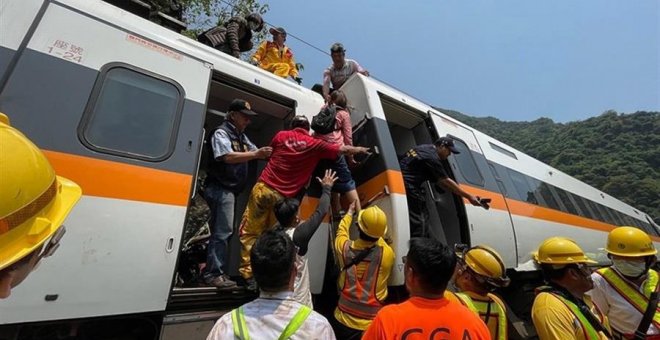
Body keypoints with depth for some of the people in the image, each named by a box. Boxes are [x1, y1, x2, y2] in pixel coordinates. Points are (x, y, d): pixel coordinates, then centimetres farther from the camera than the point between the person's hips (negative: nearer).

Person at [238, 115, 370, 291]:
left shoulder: (281, 135, 8)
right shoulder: (315, 145, 3)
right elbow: (342, 150, 10)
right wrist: (361, 149, 25)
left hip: (263, 188, 1)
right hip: (283, 197, -1)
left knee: (249, 232, 8)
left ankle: (249, 274, 3)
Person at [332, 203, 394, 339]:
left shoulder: (345, 247, -15)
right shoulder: (387, 254, -20)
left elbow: (341, 231, 9)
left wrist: (349, 212, 24)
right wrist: (376, 236, 22)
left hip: (343, 320, 2)